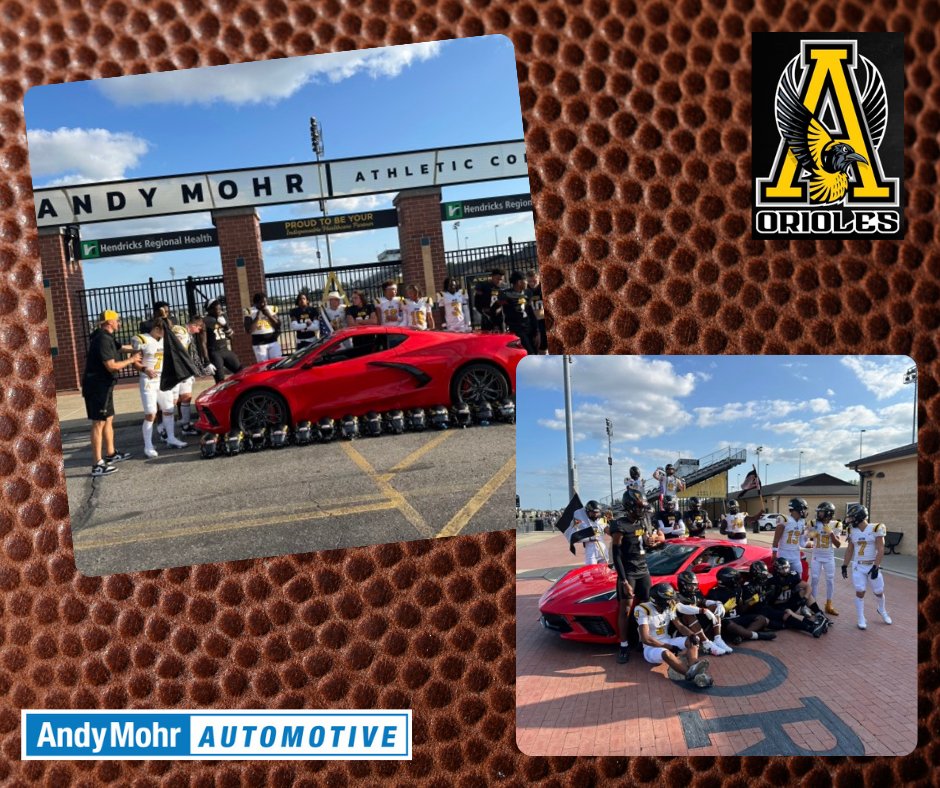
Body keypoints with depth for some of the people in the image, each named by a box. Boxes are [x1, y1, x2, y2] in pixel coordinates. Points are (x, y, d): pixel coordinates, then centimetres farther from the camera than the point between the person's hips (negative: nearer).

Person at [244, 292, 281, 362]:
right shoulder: (250, 312, -3)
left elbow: (278, 325, 1)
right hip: (259, 344, -2)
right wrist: (257, 317, -13)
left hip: (273, 341, 2)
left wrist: (269, 315, -9)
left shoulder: (272, 309, 6)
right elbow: (248, 331, -9)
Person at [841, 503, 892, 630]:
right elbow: (849, 550, 10)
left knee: (878, 592, 11)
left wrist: (876, 567, -19)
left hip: (872, 566, -2)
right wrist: (844, 566, 10)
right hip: (858, 567, 2)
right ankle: (861, 618, 6)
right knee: (860, 592, -5)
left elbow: (880, 550, -14)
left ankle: (882, 610, 40)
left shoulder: (876, 529, -14)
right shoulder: (852, 531, 1)